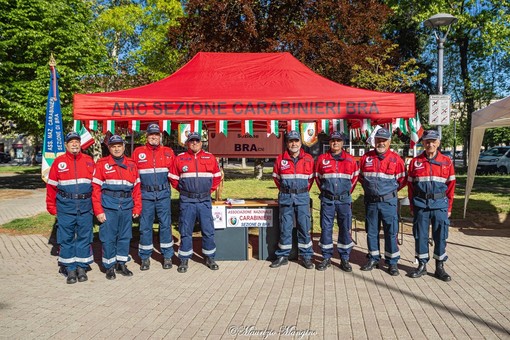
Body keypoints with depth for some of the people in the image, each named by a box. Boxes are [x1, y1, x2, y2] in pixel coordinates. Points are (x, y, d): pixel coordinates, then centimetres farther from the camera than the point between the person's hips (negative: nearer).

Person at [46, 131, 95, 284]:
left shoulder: (89, 161, 5)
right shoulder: (59, 161, 2)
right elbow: (51, 185, 4)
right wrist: (51, 206, 3)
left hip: (85, 206, 1)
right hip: (65, 207, -1)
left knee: (84, 237, 7)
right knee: (66, 238, 5)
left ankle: (82, 267, 19)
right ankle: (70, 269, 16)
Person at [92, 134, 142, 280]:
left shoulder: (131, 164, 11)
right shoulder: (102, 164, 2)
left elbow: (136, 188, 11)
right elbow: (96, 189, -2)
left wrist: (137, 208, 6)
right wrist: (98, 211, -7)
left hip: (126, 207, 3)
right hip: (108, 207, -3)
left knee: (125, 236, 11)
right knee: (108, 238, 3)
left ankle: (121, 264, 26)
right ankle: (109, 267, 17)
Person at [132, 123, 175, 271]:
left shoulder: (168, 152, 4)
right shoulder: (138, 152, 3)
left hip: (163, 194, 0)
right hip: (145, 195, 0)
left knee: (165, 225, 5)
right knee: (145, 227, 5)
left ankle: (167, 256, 16)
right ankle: (145, 258, 17)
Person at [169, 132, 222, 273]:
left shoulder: (210, 158, 6)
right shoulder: (179, 159, 2)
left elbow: (217, 176, 16)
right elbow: (173, 178, 11)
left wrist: (210, 190, 10)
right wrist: (183, 190, 9)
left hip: (205, 200, 1)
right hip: (187, 201, -1)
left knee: (208, 231, 5)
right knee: (185, 231, 4)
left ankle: (210, 258, 19)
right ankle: (184, 260, 16)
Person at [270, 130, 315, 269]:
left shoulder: (308, 159, 2)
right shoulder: (280, 159, 2)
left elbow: (311, 178, 12)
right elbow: (276, 177, 14)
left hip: (302, 197, 0)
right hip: (285, 198, 0)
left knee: (304, 227, 2)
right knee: (285, 228, 5)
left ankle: (306, 256, 13)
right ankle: (283, 256, 15)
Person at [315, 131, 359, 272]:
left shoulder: (350, 160, 4)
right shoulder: (322, 159, 3)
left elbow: (355, 177, 15)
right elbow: (317, 177, 14)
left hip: (344, 200, 0)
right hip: (327, 200, 0)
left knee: (345, 229, 4)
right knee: (326, 228, 3)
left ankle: (344, 259, 15)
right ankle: (326, 258, 15)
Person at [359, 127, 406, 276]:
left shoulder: (396, 159, -3)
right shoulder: (366, 157, 4)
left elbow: (402, 180, 4)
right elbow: (361, 176, 16)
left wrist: (390, 190, 5)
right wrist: (369, 189, 10)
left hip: (388, 201, -2)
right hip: (371, 201, 3)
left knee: (391, 232, 2)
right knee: (371, 231, 10)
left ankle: (392, 262, 12)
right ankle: (373, 259, 24)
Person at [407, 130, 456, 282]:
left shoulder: (446, 161, 3)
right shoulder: (415, 162, 3)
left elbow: (451, 186, 5)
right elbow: (410, 185, 6)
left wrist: (449, 207, 3)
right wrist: (412, 207, 4)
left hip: (440, 204, 0)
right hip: (420, 204, 0)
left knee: (440, 236, 5)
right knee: (420, 236, 6)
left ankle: (440, 267, 18)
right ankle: (422, 265, 19)